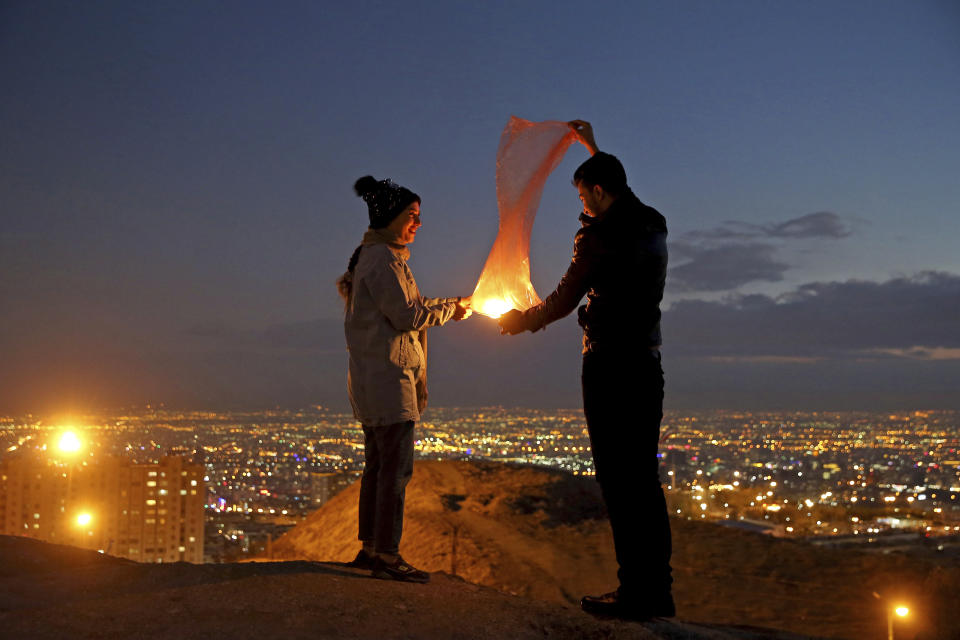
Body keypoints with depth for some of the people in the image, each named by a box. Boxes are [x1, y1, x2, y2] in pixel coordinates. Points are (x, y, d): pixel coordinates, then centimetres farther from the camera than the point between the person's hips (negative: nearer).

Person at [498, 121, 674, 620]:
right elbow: (619, 207, 36)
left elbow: (564, 300, -6)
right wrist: (593, 148, 45)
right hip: (648, 363, 8)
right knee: (644, 478, 10)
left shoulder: (600, 235, -10)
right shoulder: (653, 226, 13)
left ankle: (635, 592, -5)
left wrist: (518, 321, 13)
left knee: (618, 480, -6)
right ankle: (657, 590, 12)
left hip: (610, 365, -8)